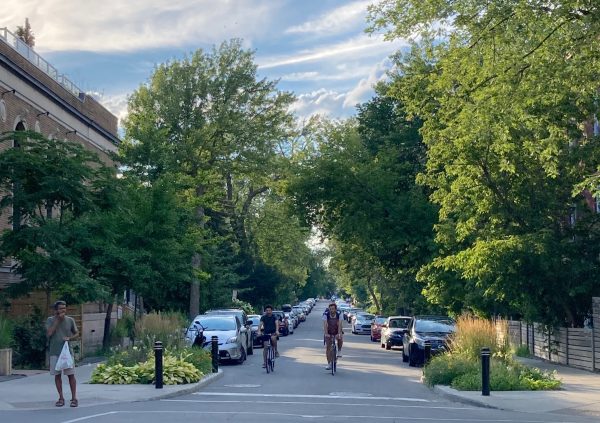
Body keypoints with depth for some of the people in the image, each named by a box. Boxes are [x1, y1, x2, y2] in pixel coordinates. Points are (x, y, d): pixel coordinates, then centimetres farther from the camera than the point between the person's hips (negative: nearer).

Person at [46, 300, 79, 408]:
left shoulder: (70, 320, 3)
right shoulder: (50, 320, 0)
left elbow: (77, 333, 11)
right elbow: (49, 333, -14)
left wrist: (69, 338, -10)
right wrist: (57, 320, -14)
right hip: (55, 352, 0)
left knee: (71, 374, -2)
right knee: (57, 375, 5)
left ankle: (74, 398, 4)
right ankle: (61, 398, 15)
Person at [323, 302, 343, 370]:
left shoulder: (339, 314, -21)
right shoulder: (326, 315, -22)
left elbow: (339, 324, -30)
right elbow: (325, 325, -30)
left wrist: (339, 334, -43)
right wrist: (326, 334, -44)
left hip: (337, 332, 0)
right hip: (329, 333, 0)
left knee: (340, 338, -32)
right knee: (328, 347, -8)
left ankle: (339, 351, -6)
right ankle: (329, 364, 0)